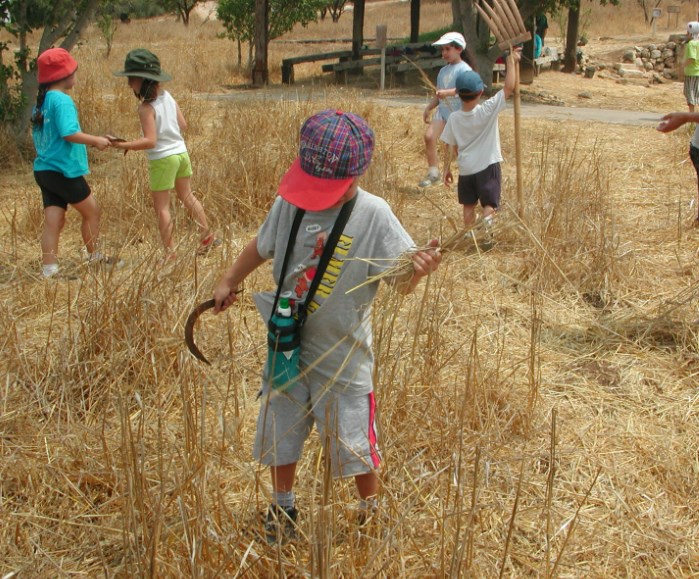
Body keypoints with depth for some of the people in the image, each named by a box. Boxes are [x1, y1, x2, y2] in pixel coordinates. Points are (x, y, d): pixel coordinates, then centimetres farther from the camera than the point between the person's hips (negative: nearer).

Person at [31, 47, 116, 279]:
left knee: (53, 220, 6)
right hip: (64, 170, -8)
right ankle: (94, 258, 25)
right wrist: (96, 141, -12)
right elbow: (70, 133, -26)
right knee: (91, 211, 11)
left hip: (44, 170, 8)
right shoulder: (62, 100, -16)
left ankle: (49, 270, 4)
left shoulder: (41, 101, 10)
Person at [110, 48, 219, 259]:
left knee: (161, 207, 2)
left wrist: (123, 145, -25)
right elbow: (183, 125, 7)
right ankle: (208, 236, 35)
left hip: (163, 159, -8)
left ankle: (169, 252, 4)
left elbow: (150, 141, -25)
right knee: (187, 197, 24)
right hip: (181, 152, 8)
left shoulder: (146, 107, -20)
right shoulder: (168, 97, 2)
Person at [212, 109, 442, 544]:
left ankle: (372, 512, 36)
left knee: (354, 445, 7)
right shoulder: (289, 202, -8)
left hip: (343, 356, -4)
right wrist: (229, 282, 22)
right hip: (288, 346, 4)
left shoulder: (373, 215, -18)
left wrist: (418, 270, -44)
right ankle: (283, 506, 45)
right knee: (280, 434, 19)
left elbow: (401, 281, -21)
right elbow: (262, 247, 11)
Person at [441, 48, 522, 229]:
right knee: (489, 205, 0)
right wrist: (511, 62, -10)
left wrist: (447, 169, 10)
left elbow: (449, 147, 0)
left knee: (469, 205, 17)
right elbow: (509, 87, -18)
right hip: (488, 167, -3)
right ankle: (486, 222, -28)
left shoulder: (454, 118, -7)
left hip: (466, 169, 3)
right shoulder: (487, 111, -17)